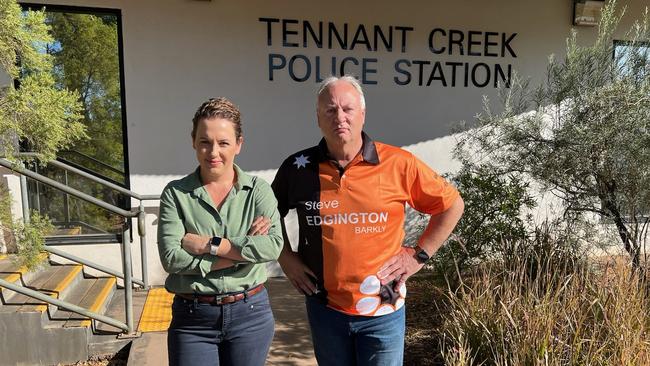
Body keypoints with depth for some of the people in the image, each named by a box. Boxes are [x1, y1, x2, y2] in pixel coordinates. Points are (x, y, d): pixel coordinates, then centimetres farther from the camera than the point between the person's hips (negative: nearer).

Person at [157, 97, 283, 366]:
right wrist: (244, 249, -15)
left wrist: (207, 244, -16)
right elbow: (171, 258, -14)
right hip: (192, 319, 0)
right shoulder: (175, 193, -3)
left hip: (250, 314, 1)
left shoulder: (258, 190, -3)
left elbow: (274, 245, -16)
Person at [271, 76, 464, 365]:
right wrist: (285, 257, 4)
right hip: (324, 308, 3)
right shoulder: (298, 167, -5)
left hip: (382, 311, -2)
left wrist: (419, 255, -3)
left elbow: (451, 204, 0)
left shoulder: (398, 164, -11)